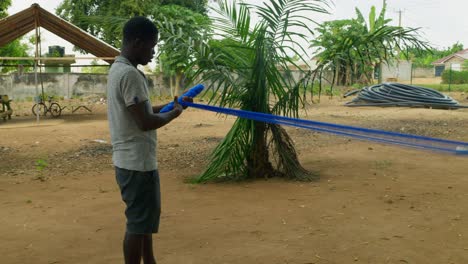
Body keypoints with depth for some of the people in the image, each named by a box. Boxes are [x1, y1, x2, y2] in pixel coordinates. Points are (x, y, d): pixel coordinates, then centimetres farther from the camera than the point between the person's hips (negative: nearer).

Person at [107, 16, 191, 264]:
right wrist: (174, 113, -7)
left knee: (145, 217, 21)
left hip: (132, 159, 11)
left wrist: (171, 104, 13)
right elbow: (145, 122, -24)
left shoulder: (119, 68, 12)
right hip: (137, 162, -11)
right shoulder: (130, 74, -21)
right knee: (138, 222, 0)